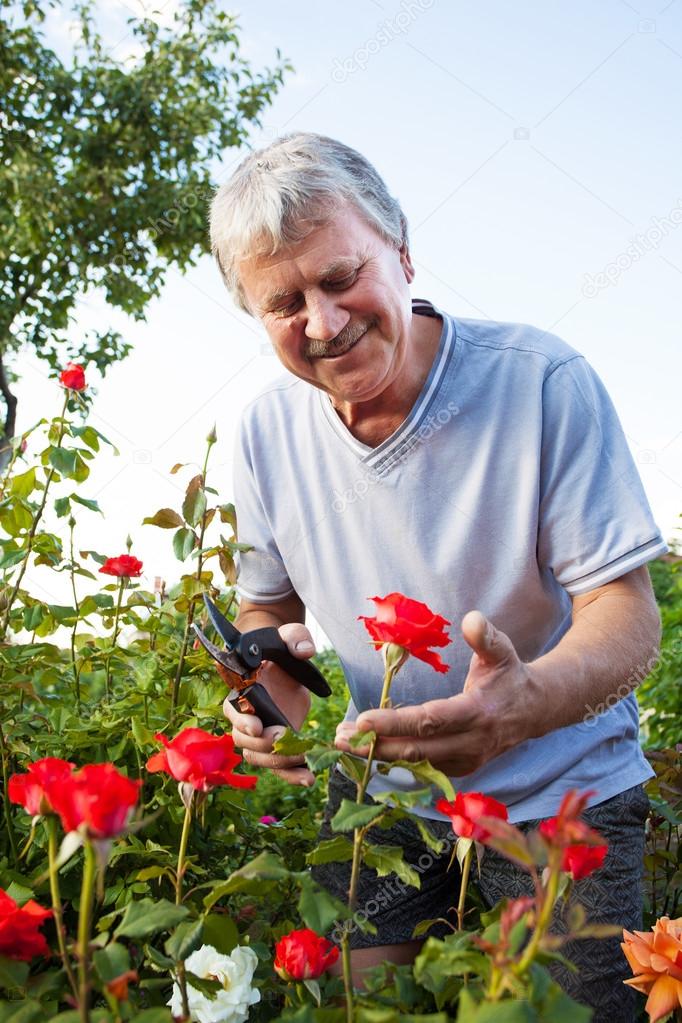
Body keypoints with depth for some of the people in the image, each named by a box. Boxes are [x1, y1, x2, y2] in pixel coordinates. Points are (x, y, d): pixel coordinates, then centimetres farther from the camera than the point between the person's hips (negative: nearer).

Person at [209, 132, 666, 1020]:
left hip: (557, 792, -2)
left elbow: (626, 613, -20)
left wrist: (527, 703, -42)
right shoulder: (268, 430, -7)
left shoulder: (543, 380, -21)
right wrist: (271, 678, -17)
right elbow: (266, 605, 7)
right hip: (375, 789, 3)